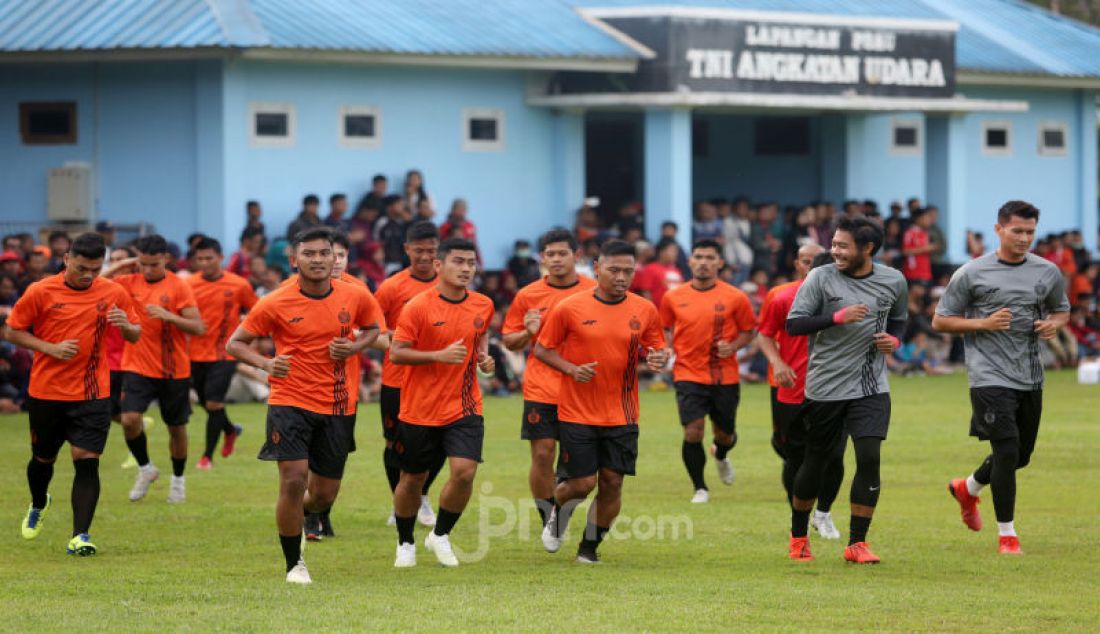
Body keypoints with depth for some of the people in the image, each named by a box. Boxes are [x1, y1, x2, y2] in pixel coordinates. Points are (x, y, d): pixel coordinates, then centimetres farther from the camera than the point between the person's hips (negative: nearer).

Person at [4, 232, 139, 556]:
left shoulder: (113, 293, -2)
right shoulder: (41, 292, -8)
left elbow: (135, 335, 8)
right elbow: (12, 331, -1)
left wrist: (126, 326, -16)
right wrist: (51, 348, -15)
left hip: (92, 395, 0)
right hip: (46, 392, 0)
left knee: (87, 461, -13)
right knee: (43, 458, 16)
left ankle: (80, 536, -13)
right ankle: (38, 505, 48)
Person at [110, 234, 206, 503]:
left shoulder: (178, 287, -8)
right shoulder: (129, 283, 0)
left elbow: (199, 328, -13)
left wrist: (168, 316, -27)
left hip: (174, 371, -1)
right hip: (138, 367, 1)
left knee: (177, 427, 10)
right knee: (129, 419, -17)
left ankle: (178, 480, 33)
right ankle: (145, 469, 8)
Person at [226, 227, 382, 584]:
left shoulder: (356, 297, -2)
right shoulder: (276, 304, -9)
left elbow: (373, 328, 18)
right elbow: (235, 344, -1)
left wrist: (354, 347, -5)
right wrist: (265, 364, -21)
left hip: (337, 406, 3)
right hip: (290, 402, -3)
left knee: (324, 495, 9)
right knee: (294, 480, -17)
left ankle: (300, 516, 47)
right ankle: (294, 564, 1)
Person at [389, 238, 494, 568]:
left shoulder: (483, 306, 3)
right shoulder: (418, 307, -12)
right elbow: (396, 353, -13)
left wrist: (484, 356, 4)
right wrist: (440, 355, -23)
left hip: (464, 407, 3)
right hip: (419, 410, -2)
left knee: (465, 471, -15)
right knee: (413, 479, 10)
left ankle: (440, 535, 9)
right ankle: (405, 543, 32)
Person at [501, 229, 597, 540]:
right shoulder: (528, 296, 3)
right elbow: (509, 340, 10)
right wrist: (527, 333, -11)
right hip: (540, 390, 0)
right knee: (542, 454, -4)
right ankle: (547, 518, 9)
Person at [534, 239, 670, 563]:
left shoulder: (645, 311, 0)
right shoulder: (569, 308, -7)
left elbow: (657, 349, 11)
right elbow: (542, 349, 1)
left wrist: (659, 358, -13)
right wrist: (570, 369, -15)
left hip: (622, 415, 2)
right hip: (577, 413, -2)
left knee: (612, 482, 0)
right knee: (583, 483, -4)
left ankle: (590, 545, 21)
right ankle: (558, 510, 31)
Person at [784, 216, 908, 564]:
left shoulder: (894, 281, 3)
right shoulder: (821, 278, -7)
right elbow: (793, 325, -12)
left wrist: (894, 340, 0)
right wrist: (838, 317, -23)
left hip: (871, 388, 1)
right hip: (825, 388, -1)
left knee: (869, 456, -13)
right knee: (816, 462, 8)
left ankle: (857, 542, -4)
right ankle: (798, 536, 28)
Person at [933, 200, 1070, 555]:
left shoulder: (1048, 273, 7)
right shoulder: (971, 274, -4)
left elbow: (1062, 310, 23)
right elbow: (940, 320, 1)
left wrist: (1054, 324, -2)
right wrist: (983, 324, -14)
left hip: (1030, 378, 5)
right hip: (989, 376, -5)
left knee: (1021, 455, 13)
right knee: (1007, 450, -15)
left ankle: (968, 488, 43)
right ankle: (1006, 534, -2)